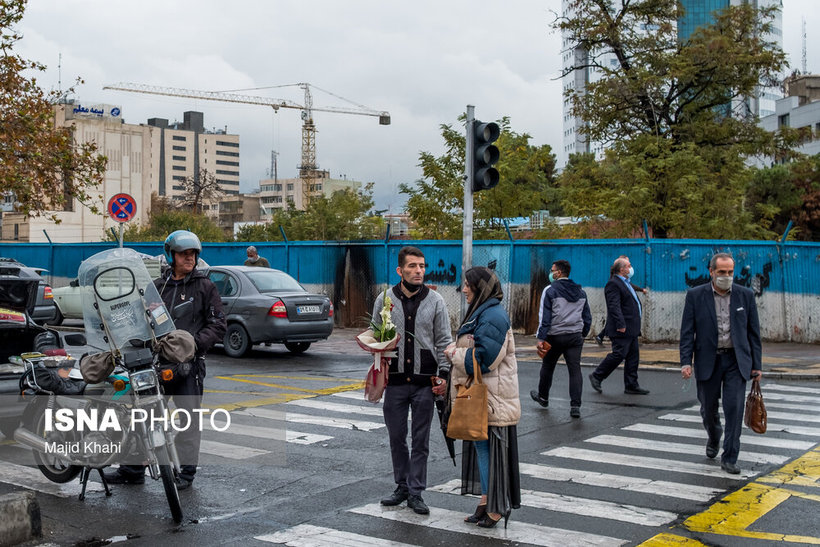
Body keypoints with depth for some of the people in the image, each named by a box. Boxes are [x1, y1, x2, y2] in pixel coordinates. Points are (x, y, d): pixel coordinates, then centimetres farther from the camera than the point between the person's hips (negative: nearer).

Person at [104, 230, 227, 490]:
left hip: (189, 361, -3)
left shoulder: (204, 286, 4)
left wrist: (196, 341, -13)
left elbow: (218, 324, 1)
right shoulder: (156, 286, 14)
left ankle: (186, 470, 11)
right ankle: (133, 468, 15)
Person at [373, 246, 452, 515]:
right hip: (395, 381, 1)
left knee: (421, 440, 4)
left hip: (424, 382, -1)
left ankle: (416, 492, 13)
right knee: (397, 437, 9)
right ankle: (402, 486, 24)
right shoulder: (385, 300, 2)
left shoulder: (435, 300, 0)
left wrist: (443, 374, -4)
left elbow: (444, 341, 3)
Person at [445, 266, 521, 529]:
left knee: (489, 448, -4)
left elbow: (483, 357, -24)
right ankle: (486, 502, 23)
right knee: (481, 446, 14)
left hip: (492, 397, -11)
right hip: (480, 397, 11)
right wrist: (456, 351, 5)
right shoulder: (482, 312, 15)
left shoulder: (492, 316, -18)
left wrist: (454, 353, -10)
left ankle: (496, 507, 5)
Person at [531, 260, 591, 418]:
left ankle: (543, 397, 34)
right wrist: (583, 334, 24)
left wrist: (541, 338, -12)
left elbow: (545, 316, -12)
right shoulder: (580, 292, 11)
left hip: (555, 336, -4)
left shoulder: (550, 290, -7)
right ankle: (575, 405, -9)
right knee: (575, 369, 0)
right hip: (575, 336, 4)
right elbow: (587, 317, 15)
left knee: (547, 366, 16)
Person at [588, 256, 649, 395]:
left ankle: (631, 386, 13)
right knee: (618, 354, -9)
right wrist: (621, 325, -26)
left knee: (633, 356, 9)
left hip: (631, 329, 10)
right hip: (622, 329, -10)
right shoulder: (613, 284, -13)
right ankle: (596, 376, 4)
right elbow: (614, 306, -21)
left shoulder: (626, 283, 19)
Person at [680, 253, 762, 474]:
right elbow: (687, 331, -3)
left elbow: (753, 332, 6)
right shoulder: (695, 296, -3)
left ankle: (729, 458, 1)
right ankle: (713, 439, 42)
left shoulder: (745, 295, 2)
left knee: (734, 408, -8)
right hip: (708, 360, 0)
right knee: (708, 408, 11)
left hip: (736, 360, 0)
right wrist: (686, 362, -11)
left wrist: (756, 364, 4)